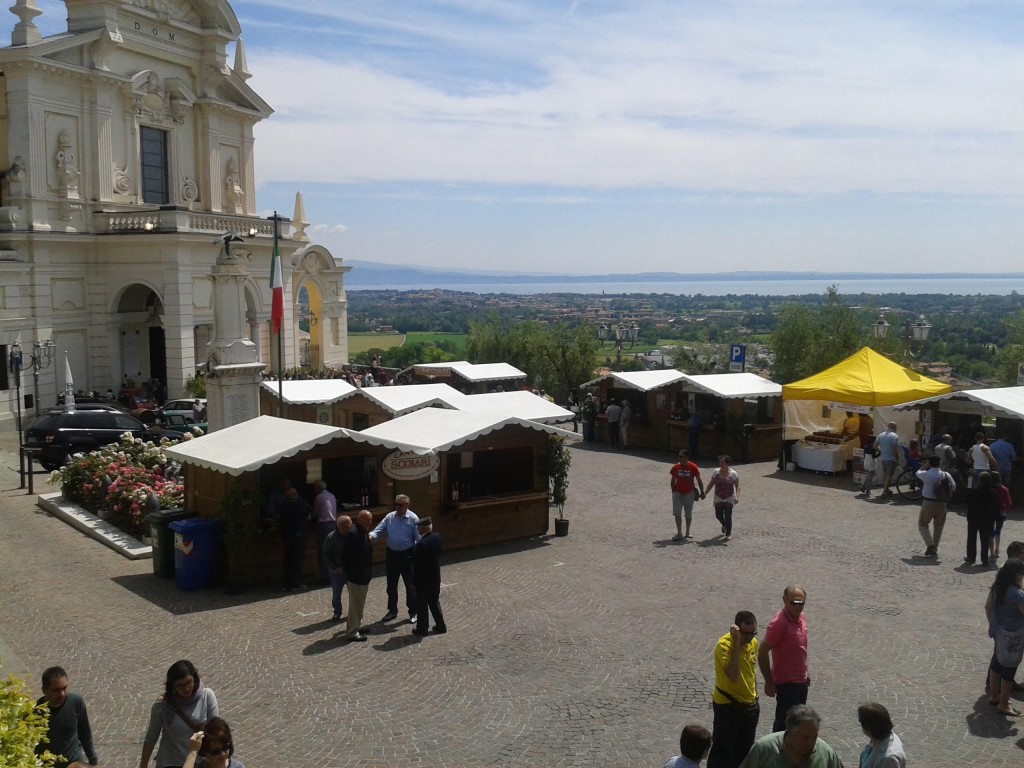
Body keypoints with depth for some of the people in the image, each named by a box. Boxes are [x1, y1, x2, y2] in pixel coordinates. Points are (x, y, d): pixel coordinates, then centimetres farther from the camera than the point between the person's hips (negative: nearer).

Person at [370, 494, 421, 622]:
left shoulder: (413, 518, -10)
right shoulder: (390, 517, 1)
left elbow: (418, 538, -9)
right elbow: (379, 529, -3)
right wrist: (371, 535, -26)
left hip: (407, 555, -4)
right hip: (391, 554, 4)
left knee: (410, 585, 5)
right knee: (391, 585, 15)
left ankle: (413, 612, 18)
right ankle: (392, 611, 30)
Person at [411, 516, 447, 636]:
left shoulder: (421, 544, -28)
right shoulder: (437, 537, -5)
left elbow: (418, 564, -22)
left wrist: (415, 580, -11)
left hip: (423, 579, -7)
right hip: (435, 577, 7)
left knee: (421, 604, 9)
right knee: (434, 601, 20)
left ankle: (422, 628, 20)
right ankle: (441, 625, 25)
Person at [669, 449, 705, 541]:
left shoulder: (693, 467, -10)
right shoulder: (675, 467, -5)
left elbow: (699, 480, -2)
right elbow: (672, 481, 5)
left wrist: (702, 492, -1)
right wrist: (673, 492, 4)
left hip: (689, 493, -1)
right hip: (678, 493, 1)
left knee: (688, 514, 11)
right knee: (677, 513, -7)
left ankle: (687, 533, 25)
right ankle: (679, 533, -4)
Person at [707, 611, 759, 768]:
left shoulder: (753, 642, 0)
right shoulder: (724, 644, -24)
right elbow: (733, 675, -37)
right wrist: (736, 643, -36)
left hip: (750, 705, 7)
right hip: (727, 706, -7)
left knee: (744, 749, 18)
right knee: (722, 750, 1)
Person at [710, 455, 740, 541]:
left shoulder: (733, 474, -11)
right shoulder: (716, 472, -2)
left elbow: (737, 486, -11)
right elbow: (711, 484, 7)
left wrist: (737, 497, -25)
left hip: (729, 499, -3)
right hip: (718, 498, 3)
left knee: (728, 516, -6)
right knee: (718, 515, 5)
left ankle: (728, 534, 7)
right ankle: (724, 524, 39)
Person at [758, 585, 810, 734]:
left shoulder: (800, 617, 2)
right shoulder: (779, 623, -24)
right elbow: (762, 652, -22)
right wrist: (769, 682, -18)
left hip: (801, 681, 8)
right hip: (786, 683, -8)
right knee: (784, 722, 1)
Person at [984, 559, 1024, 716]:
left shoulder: (997, 587, 0)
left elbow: (988, 606, 10)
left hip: (999, 631, 8)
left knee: (996, 663, 21)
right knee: (1009, 668, 4)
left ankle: (993, 696, 35)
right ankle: (1003, 705, 15)